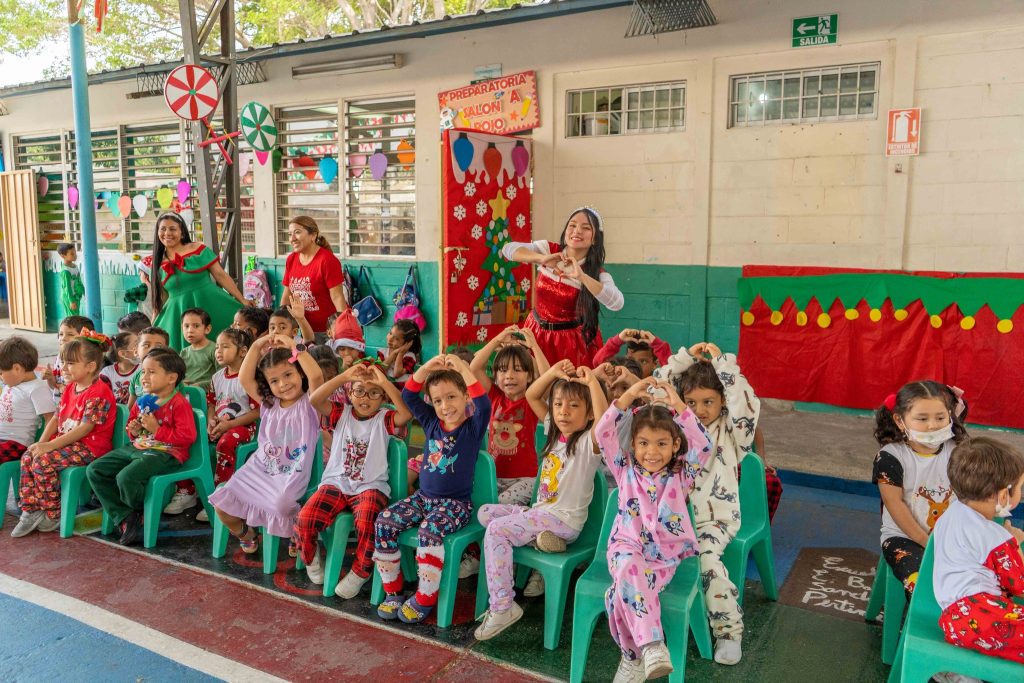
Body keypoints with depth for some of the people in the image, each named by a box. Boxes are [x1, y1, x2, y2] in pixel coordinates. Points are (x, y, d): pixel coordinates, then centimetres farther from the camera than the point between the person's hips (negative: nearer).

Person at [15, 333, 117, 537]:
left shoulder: (99, 393, -16)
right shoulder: (71, 388, 14)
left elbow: (84, 429, -21)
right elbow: (56, 418, 13)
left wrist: (50, 445, -22)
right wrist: (41, 442, -3)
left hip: (90, 447, -9)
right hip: (67, 442, 9)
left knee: (43, 463, -24)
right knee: (27, 458, -8)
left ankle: (53, 515, -5)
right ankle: (31, 511, 1)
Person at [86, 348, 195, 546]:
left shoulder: (179, 403, -12)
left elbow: (188, 436, -20)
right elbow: (132, 421, 31)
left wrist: (157, 429, -20)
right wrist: (133, 430, 6)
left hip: (166, 453, -9)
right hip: (137, 447, 9)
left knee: (126, 477, -30)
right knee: (95, 470, 0)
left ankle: (146, 514, 2)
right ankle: (125, 518, 0)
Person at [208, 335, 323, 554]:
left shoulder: (309, 403, -7)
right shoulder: (269, 403, 10)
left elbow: (316, 376, -27)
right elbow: (244, 379, 1)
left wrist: (295, 347, -23)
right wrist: (256, 347, -6)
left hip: (290, 475, -6)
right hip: (258, 470, 6)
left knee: (280, 506, -32)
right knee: (222, 504, -4)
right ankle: (246, 536, 27)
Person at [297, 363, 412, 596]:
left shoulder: (384, 419, 3)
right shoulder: (342, 413, 11)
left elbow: (406, 413, -19)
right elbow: (314, 400, -7)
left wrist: (385, 382, -17)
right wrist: (344, 376, -12)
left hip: (370, 486, -2)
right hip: (336, 483, 3)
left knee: (367, 523, -33)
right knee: (304, 520, -21)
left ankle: (359, 573, -4)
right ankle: (312, 559, 13)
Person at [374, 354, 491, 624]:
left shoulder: (473, 428, -7)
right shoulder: (431, 422, 6)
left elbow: (484, 404, -27)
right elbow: (408, 395, 2)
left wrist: (462, 368, -26)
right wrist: (429, 366, -10)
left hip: (456, 502, -5)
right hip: (423, 496, 6)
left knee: (429, 531, -33)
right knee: (383, 523, -15)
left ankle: (425, 599, -14)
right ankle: (392, 590, -1)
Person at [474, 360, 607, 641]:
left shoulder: (589, 441, -15)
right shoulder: (555, 431, 8)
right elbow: (532, 396, 9)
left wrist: (593, 382, -35)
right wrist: (553, 372, -6)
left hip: (564, 520, -9)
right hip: (540, 511, 9)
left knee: (496, 530, -19)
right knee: (485, 512, 7)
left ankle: (502, 607, -16)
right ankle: (538, 536, -9)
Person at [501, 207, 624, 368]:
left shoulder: (596, 272, -12)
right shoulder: (548, 249, -6)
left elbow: (617, 303, -30)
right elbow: (508, 249, -18)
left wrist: (581, 276, -37)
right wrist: (542, 258, -34)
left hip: (574, 340, -2)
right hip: (538, 333, 2)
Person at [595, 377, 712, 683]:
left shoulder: (680, 476, 4)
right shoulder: (626, 471, 5)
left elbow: (704, 446, -14)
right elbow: (603, 433, -8)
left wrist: (678, 406, -19)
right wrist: (629, 396, -15)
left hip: (665, 554, -1)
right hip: (627, 547, 1)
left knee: (627, 590, -28)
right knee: (629, 569, -35)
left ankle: (634, 655, -11)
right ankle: (651, 645, -36)